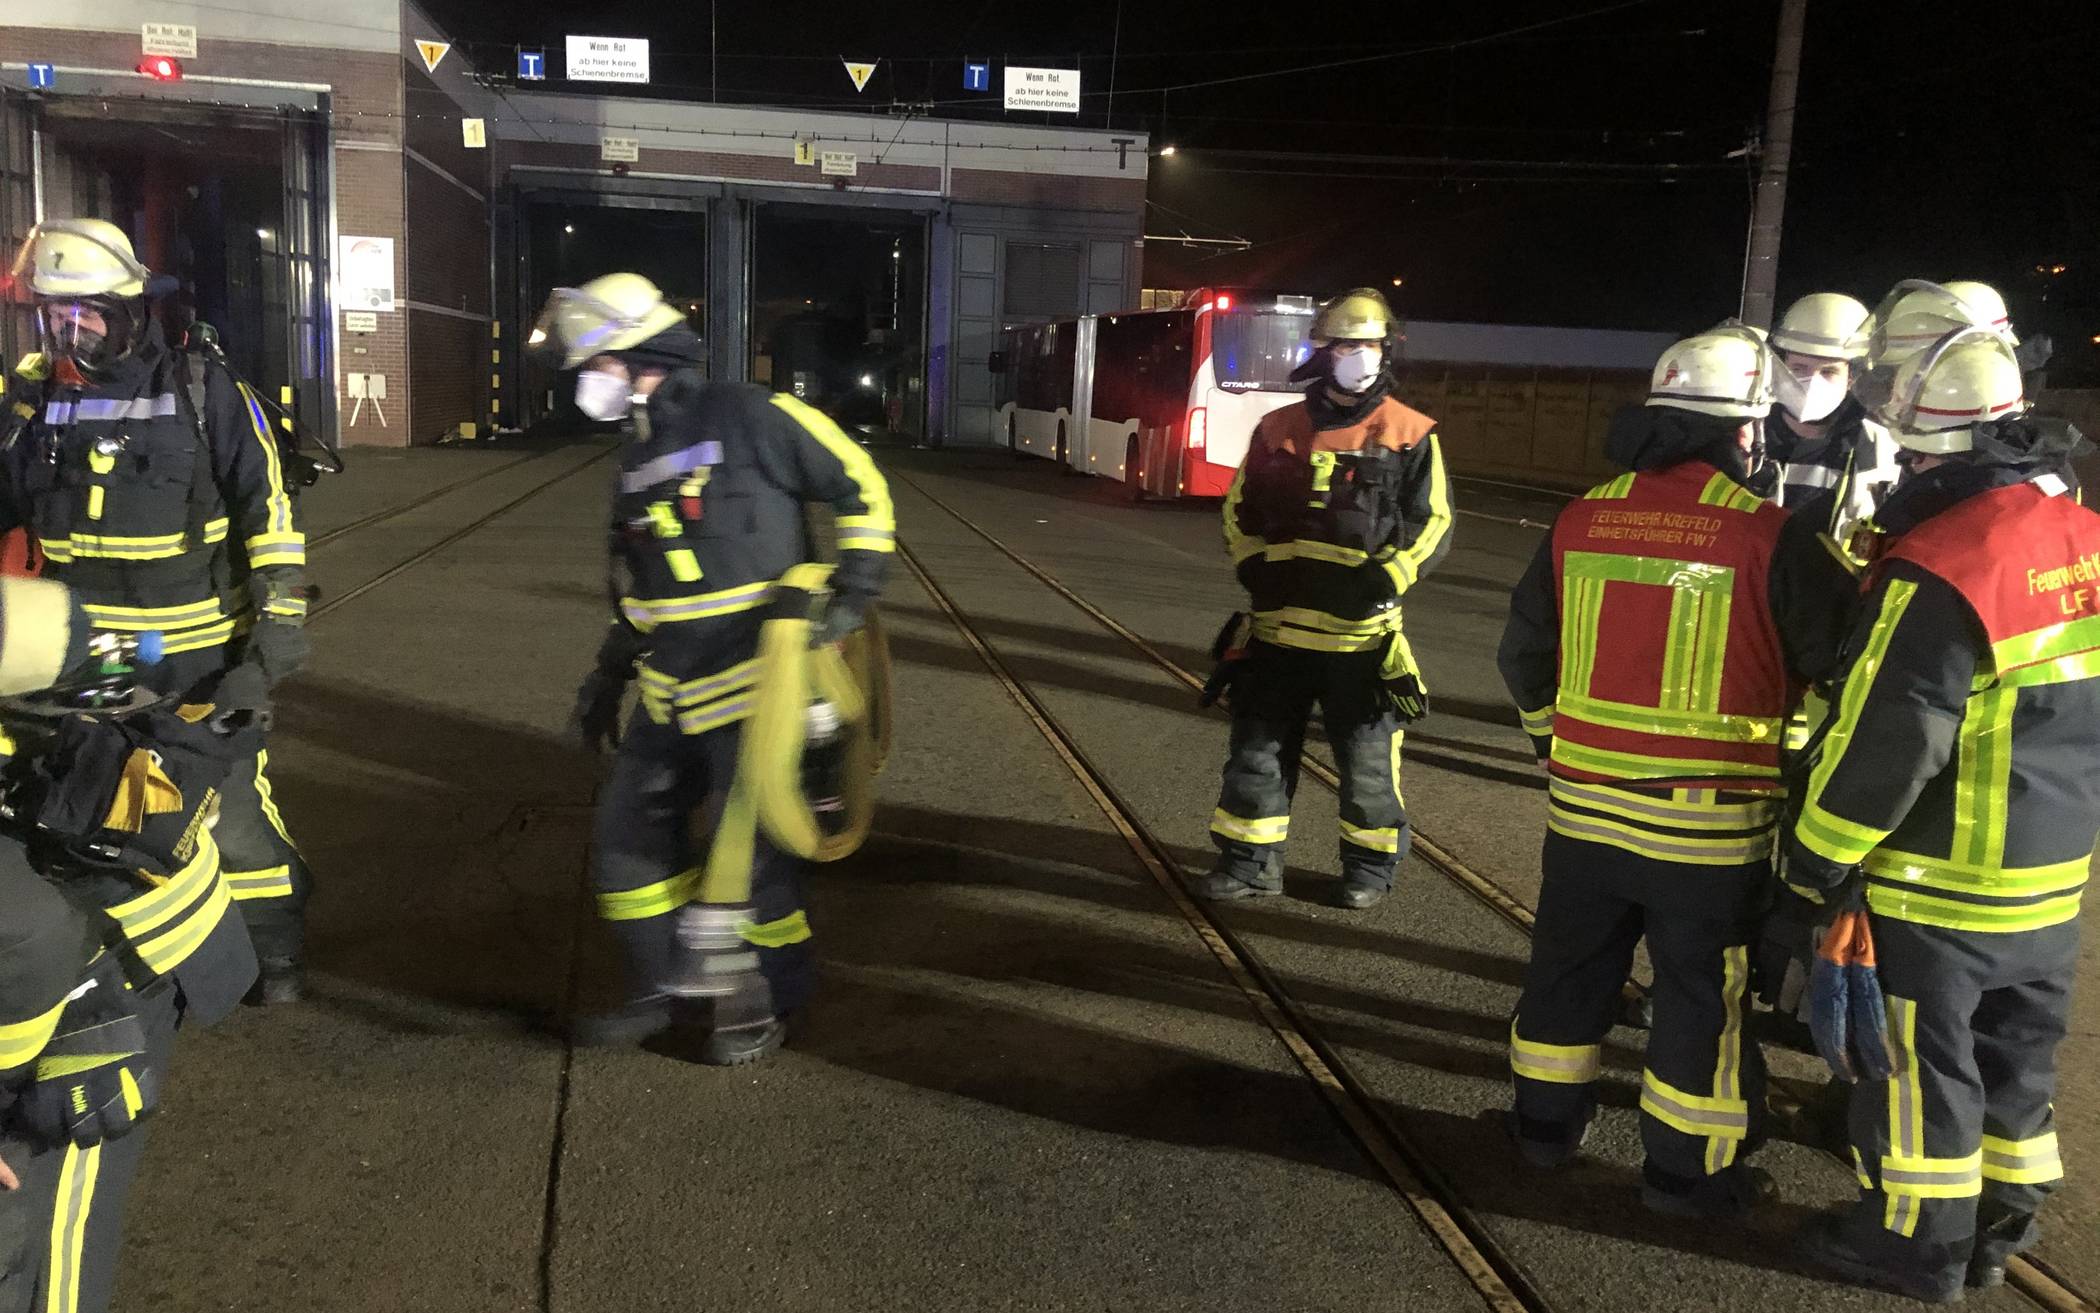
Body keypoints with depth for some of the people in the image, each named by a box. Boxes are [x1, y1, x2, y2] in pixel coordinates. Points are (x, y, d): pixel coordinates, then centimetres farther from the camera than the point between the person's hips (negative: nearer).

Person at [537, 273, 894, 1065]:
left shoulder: (750, 418, -11)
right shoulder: (638, 458, 14)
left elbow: (861, 488, -8)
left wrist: (854, 589, -15)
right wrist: (609, 674, 21)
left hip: (751, 687, -8)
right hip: (670, 694, 8)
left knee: (749, 852, 2)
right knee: (629, 832, 10)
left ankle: (771, 1002, 24)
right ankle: (659, 992, 28)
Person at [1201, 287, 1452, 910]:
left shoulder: (1411, 435, 0)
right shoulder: (1278, 430, 8)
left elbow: (1434, 524, -1)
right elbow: (1239, 510, 14)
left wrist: (1385, 580, -15)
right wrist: (1255, 566, -3)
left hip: (1361, 630, -3)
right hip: (1278, 623, 3)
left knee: (1366, 759, 8)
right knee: (1258, 747, 9)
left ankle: (1370, 865, 26)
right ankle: (1252, 861, 22)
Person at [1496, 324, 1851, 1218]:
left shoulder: (1582, 520, 1)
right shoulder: (1770, 537, -12)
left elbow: (1524, 654, 10)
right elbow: (1829, 673, -5)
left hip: (1585, 804, 4)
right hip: (1709, 822, -4)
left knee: (1569, 968, 19)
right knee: (1702, 993, 11)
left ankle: (1545, 1122, 34)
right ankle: (1684, 1169, 23)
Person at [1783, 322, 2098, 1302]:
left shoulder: (1941, 564, -24)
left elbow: (1885, 740, -22)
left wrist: (1818, 858, -12)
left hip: (1944, 881, -8)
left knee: (1921, 1059, 7)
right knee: (2015, 1049, 20)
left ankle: (1919, 1240, 21)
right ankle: (2000, 1219, 34)